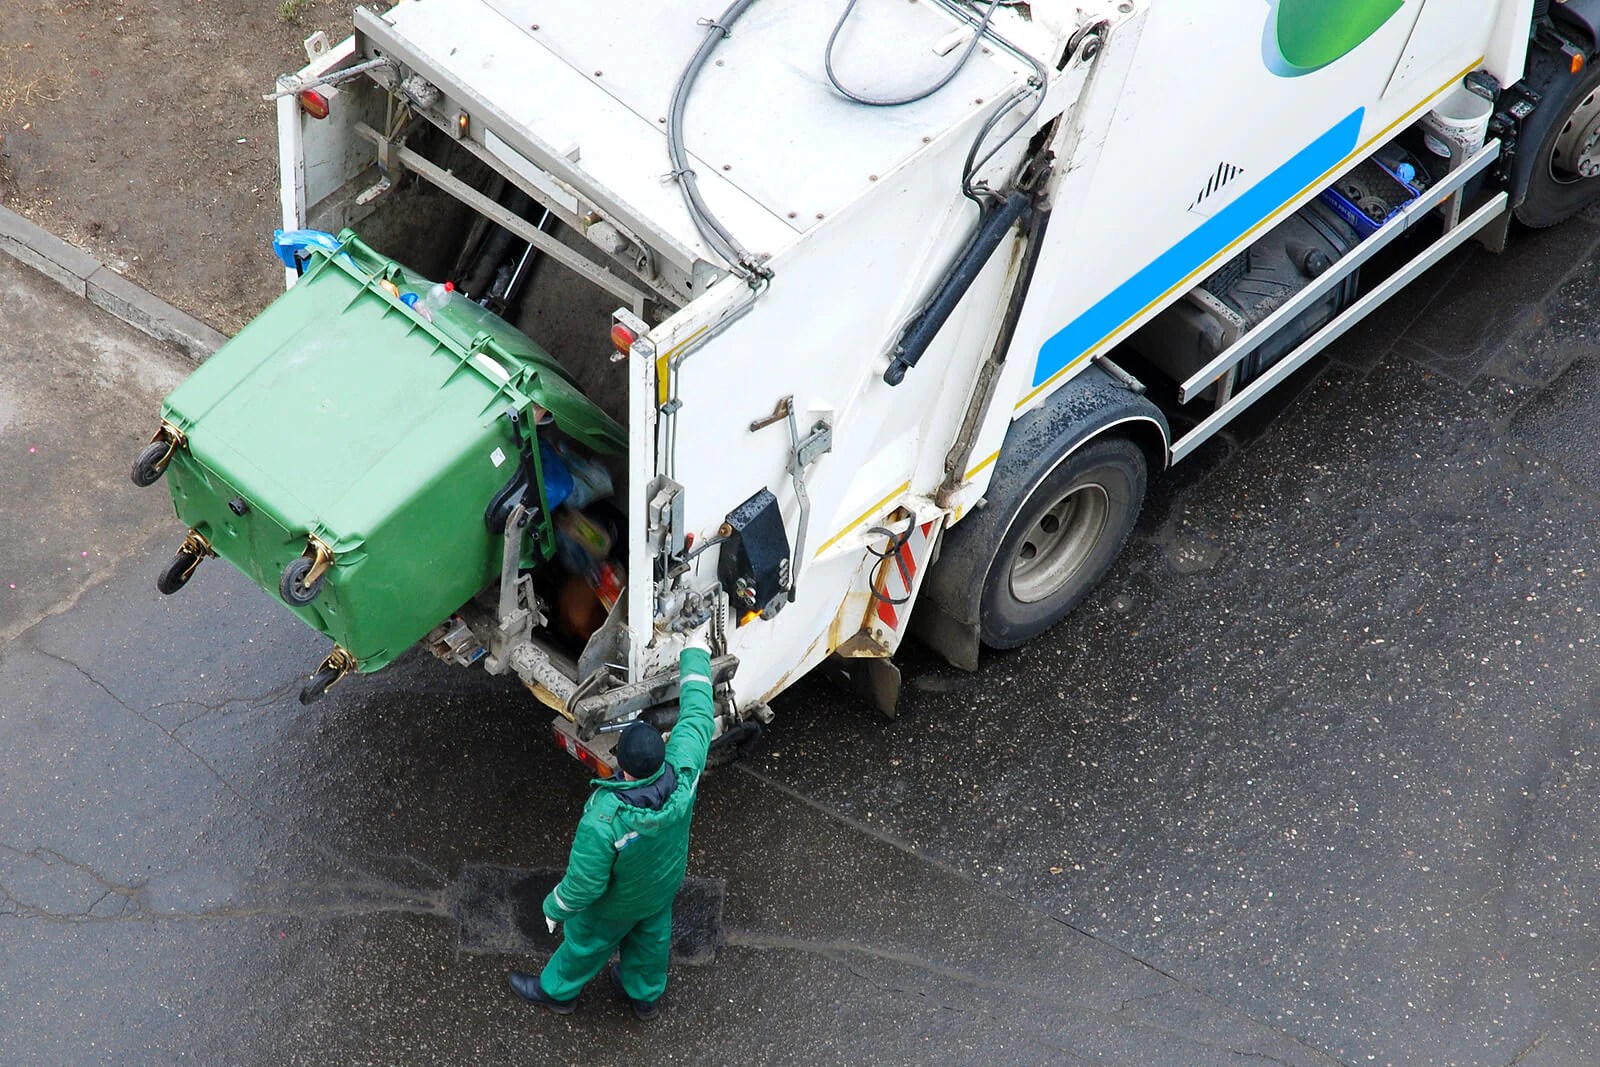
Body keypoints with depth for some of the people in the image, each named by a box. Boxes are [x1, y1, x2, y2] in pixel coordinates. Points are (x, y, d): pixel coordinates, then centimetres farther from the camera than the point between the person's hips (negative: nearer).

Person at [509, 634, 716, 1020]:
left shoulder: (603, 821, -47)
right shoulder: (682, 775, -36)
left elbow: (584, 883, -32)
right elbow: (697, 715, -19)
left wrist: (555, 908, -10)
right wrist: (695, 657, -5)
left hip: (617, 900, -4)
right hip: (665, 884, 4)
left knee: (586, 942, 26)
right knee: (650, 937, 32)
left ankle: (557, 990, 56)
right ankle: (646, 995, 59)